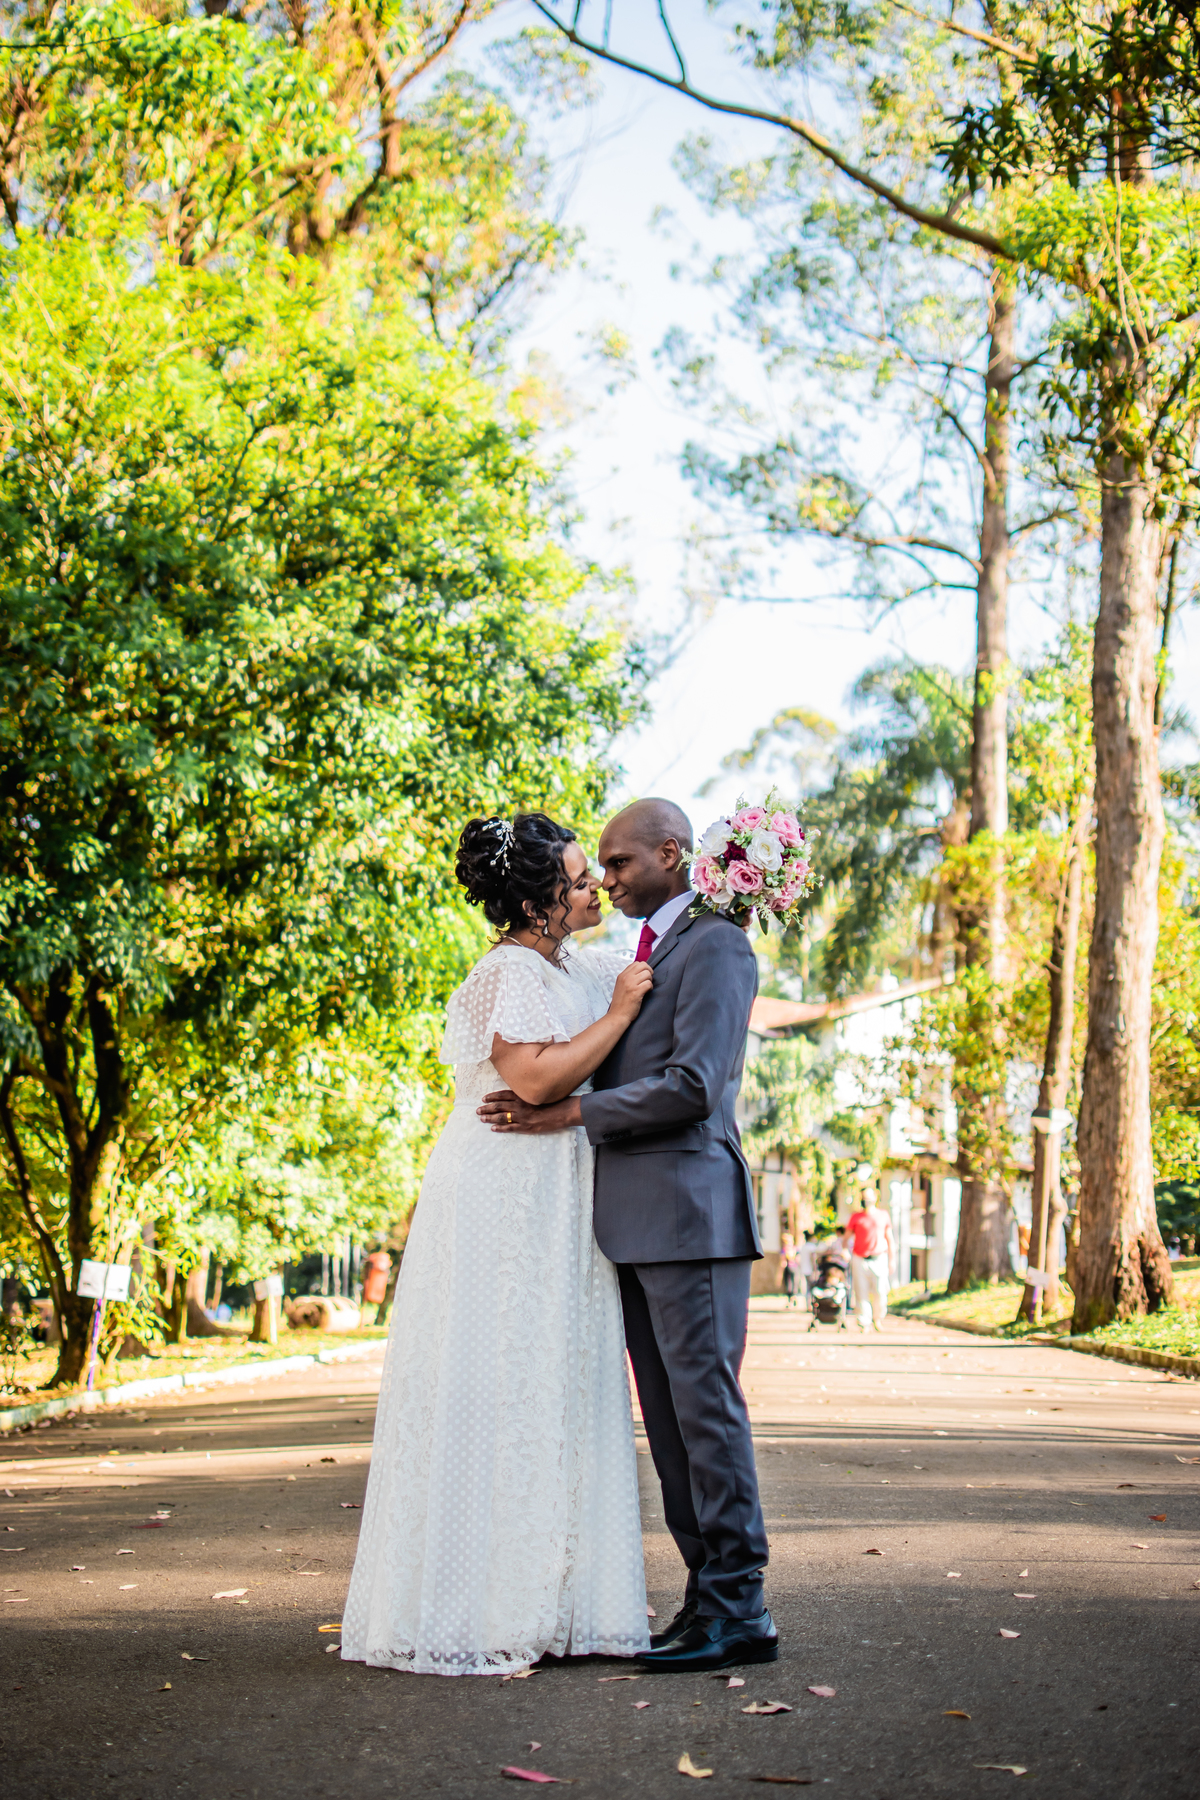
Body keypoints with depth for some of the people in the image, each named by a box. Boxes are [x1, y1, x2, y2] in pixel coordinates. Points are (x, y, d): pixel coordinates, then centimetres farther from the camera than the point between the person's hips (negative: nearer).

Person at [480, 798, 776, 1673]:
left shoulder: (716, 945, -7)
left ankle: (740, 1613, 0)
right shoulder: (645, 954, 22)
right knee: (668, 1416, 9)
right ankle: (709, 1596, 15)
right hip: (636, 1220, 9)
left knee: (705, 1403, -6)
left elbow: (693, 1085, -16)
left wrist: (569, 1114, -14)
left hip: (689, 1210, -9)